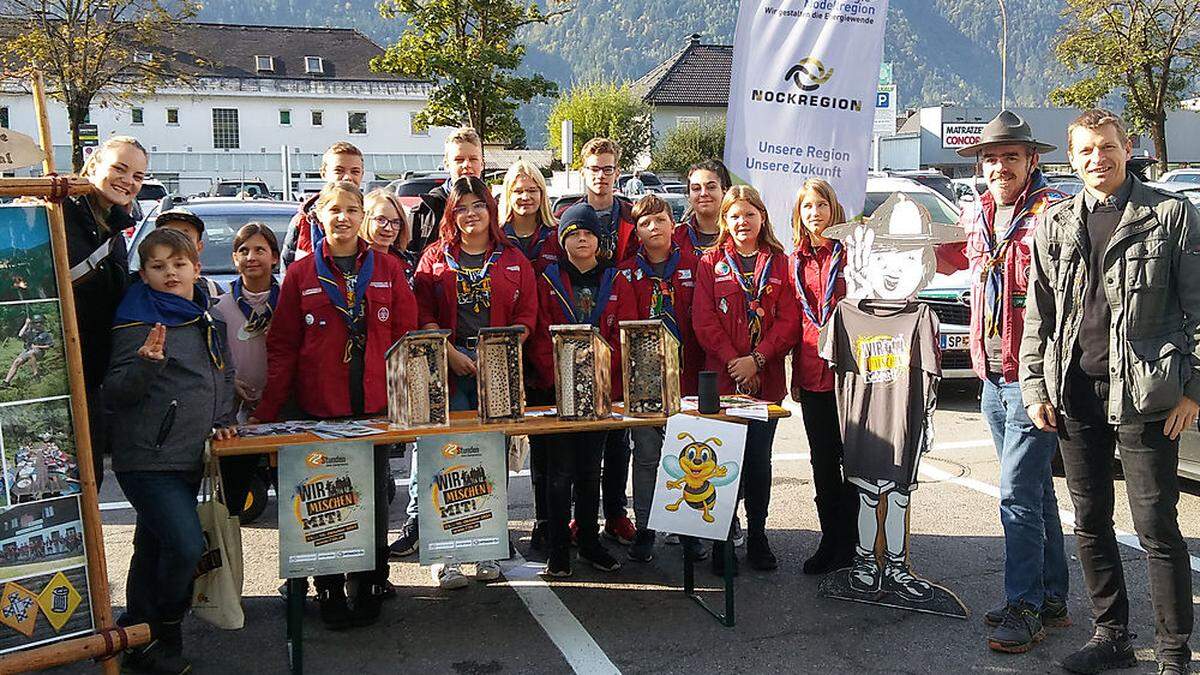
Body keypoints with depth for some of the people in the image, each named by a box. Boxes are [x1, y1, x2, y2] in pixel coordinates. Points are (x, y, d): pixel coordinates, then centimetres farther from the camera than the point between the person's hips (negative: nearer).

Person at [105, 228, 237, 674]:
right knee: (186, 545, -18)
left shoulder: (207, 319, 12)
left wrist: (222, 420, 9)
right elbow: (115, 392, -12)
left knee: (155, 548, 17)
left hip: (189, 457, 7)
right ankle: (164, 635, 2)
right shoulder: (136, 322, -10)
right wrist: (146, 364, -30)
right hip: (147, 457, -7)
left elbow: (222, 378, 23)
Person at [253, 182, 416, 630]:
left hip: (376, 404, 1)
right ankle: (330, 591, 18)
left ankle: (371, 587, 21)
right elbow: (282, 347, 1)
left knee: (374, 497, 7)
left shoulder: (387, 269, 6)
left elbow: (405, 335, 6)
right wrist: (268, 410, -6)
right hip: (320, 407, 0)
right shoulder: (301, 274, 4)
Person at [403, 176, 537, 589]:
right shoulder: (436, 257, 10)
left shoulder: (513, 260, 12)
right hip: (449, 367, -1)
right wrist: (452, 354, -10)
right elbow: (423, 314, 3)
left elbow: (526, 315, 6)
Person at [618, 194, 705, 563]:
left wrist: (698, 366, -5)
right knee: (646, 456, 5)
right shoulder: (628, 273, 4)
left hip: (686, 376, 0)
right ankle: (644, 530, 15)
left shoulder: (692, 266, 5)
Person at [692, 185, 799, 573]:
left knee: (759, 458, 5)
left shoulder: (780, 263, 8)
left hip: (766, 378, 1)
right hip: (722, 378, -1)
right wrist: (732, 360, -13)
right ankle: (722, 541, 11)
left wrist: (757, 359, -12)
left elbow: (789, 320, -1)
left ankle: (757, 538, 19)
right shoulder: (711, 263, 7)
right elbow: (704, 320, -2)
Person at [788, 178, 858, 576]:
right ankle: (830, 540, 21)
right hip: (812, 375, 5)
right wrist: (795, 375, 14)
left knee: (851, 458, 2)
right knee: (822, 462, 10)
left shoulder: (850, 252, -1)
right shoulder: (796, 261, 13)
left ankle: (850, 544, 12)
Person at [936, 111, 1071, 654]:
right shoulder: (976, 217, 11)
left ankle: (1024, 609, 6)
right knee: (1036, 490, 16)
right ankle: (1051, 600, 28)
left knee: (1018, 495, -7)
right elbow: (954, 258, 30)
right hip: (993, 378, 8)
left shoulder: (1054, 212, -13)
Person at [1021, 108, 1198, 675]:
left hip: (1142, 394, -4)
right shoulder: (1055, 223, 10)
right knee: (1090, 523, 12)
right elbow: (1038, 314, 12)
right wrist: (1035, 386, 6)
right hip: (1075, 394, 4)